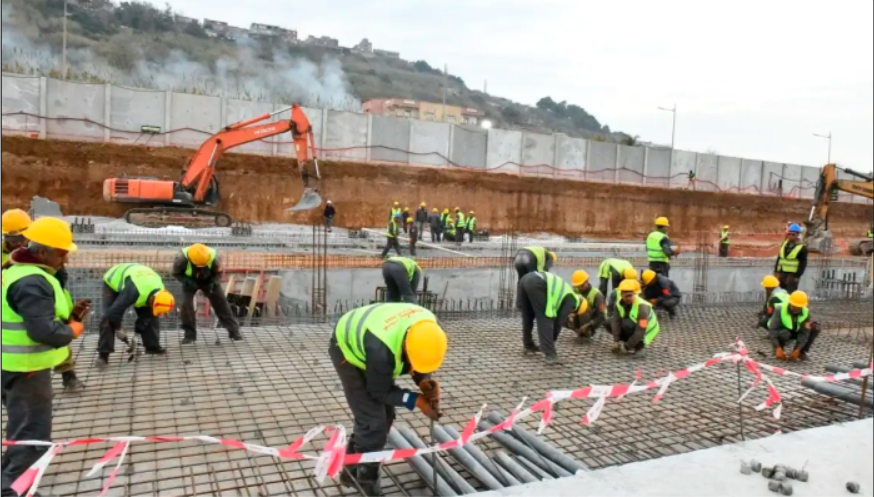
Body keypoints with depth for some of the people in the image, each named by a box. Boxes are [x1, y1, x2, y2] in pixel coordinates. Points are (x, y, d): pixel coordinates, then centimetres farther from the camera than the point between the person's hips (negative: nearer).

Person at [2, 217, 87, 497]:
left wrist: (69, 316, 2)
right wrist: (71, 331, -12)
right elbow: (42, 331, -30)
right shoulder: (33, 282, -23)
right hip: (25, 369, -11)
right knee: (32, 436, -3)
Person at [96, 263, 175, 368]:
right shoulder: (133, 290, -47)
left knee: (150, 316, -3)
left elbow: (149, 314, -10)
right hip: (113, 282, -5)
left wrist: (137, 330, -10)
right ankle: (103, 354, -15)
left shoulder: (160, 291, -24)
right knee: (109, 317, -20)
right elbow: (115, 311, -38)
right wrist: (118, 330, -24)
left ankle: (152, 346, 9)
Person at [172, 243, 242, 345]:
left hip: (209, 281, 0)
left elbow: (218, 273, -16)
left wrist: (212, 284, -33)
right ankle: (189, 334, -1)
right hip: (190, 281, 0)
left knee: (221, 302, -3)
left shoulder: (213, 257, -35)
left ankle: (233, 330, 6)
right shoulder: (182, 258, -35)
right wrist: (188, 282, -34)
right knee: (186, 304, -17)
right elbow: (176, 273, -17)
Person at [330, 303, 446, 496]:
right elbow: (379, 392, -24)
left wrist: (425, 382, -25)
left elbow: (423, 358, -6)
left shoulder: (429, 326, -26)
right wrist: (416, 400, -28)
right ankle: (366, 481, 11)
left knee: (385, 416, 10)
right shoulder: (382, 349, -44)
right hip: (348, 349, -7)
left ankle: (352, 471, 28)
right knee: (373, 421, -11)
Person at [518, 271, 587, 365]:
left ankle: (529, 346, 39)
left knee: (528, 317, 24)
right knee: (545, 321, -3)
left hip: (526, 279, 9)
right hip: (536, 284, -9)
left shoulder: (566, 294, 35)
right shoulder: (572, 300, 11)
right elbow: (559, 321, 8)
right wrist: (553, 340, 19)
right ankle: (550, 355, -7)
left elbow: (555, 315, 44)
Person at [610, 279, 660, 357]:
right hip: (634, 325, 6)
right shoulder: (619, 303, -13)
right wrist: (616, 341, -28)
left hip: (646, 331, -6)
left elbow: (640, 331, -34)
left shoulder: (642, 307, -31)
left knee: (627, 324, -34)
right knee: (609, 322, -12)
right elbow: (616, 322, -19)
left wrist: (627, 346, -31)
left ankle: (639, 347, -12)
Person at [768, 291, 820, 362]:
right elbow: (772, 331, -32)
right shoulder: (780, 310, -28)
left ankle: (801, 352, -5)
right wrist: (778, 349, -42)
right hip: (780, 332, -4)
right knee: (784, 333, -39)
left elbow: (804, 334, -21)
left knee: (816, 327, -18)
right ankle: (778, 351, -8)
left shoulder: (806, 312, -18)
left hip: (795, 332, 4)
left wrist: (797, 350, -32)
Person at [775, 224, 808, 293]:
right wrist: (776, 271, 9)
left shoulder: (802, 248, -7)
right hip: (781, 274, 6)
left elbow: (803, 264, -8)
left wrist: (797, 276, -13)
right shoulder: (785, 244, 10)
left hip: (792, 276, -6)